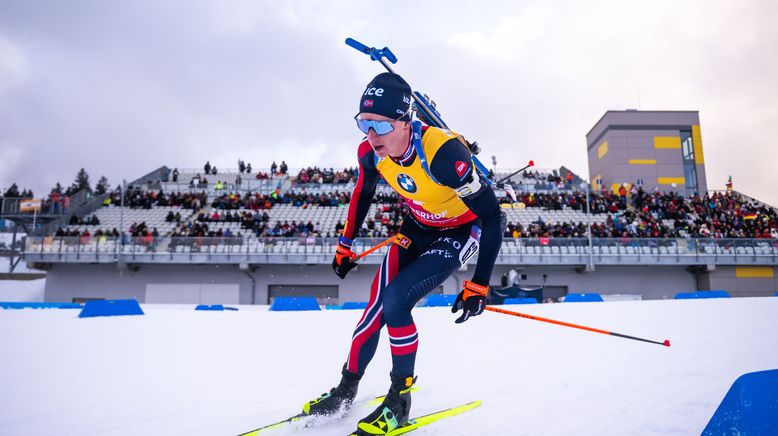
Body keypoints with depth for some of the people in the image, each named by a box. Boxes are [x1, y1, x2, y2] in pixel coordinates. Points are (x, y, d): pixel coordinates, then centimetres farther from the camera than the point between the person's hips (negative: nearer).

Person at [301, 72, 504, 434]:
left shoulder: (443, 153, -37)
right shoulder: (370, 152, -18)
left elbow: (492, 216, -29)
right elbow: (362, 195, 5)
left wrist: (479, 285, -28)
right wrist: (345, 246, 13)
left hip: (459, 234, -5)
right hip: (417, 227, 5)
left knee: (395, 301, -20)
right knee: (377, 306, -1)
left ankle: (399, 400, 0)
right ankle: (346, 390, 20)